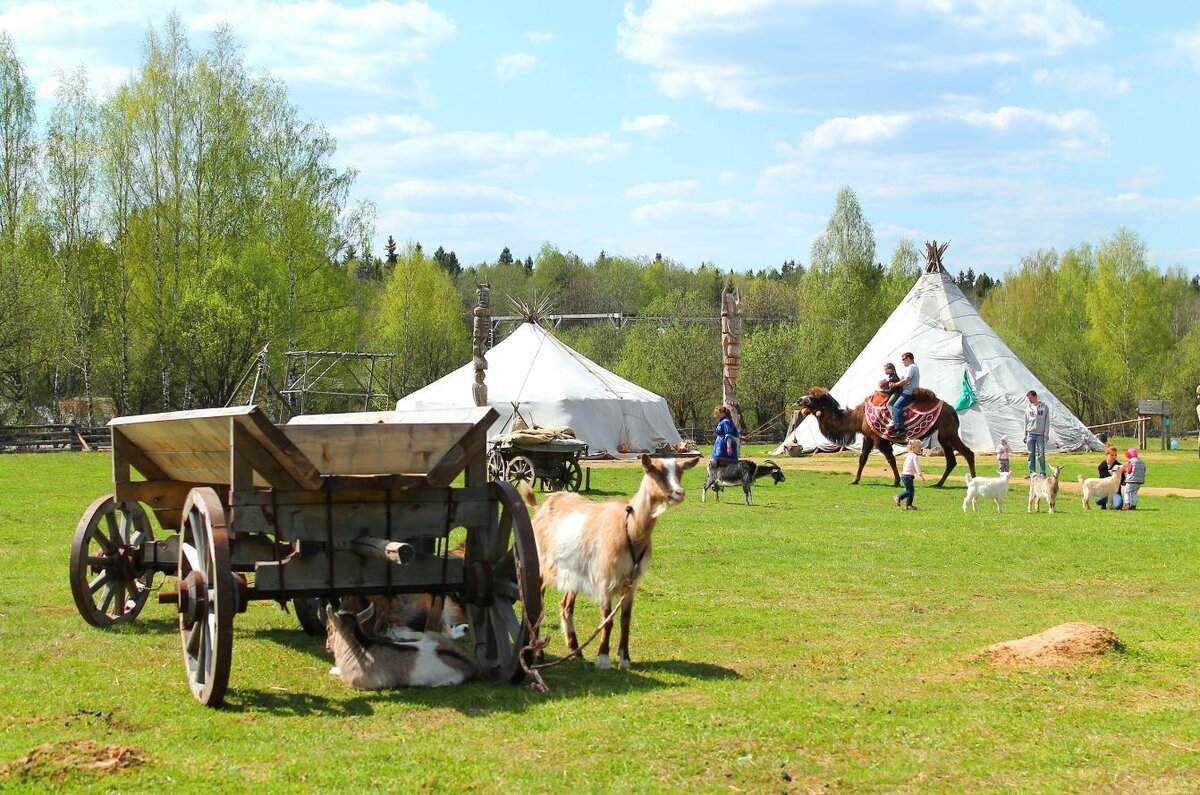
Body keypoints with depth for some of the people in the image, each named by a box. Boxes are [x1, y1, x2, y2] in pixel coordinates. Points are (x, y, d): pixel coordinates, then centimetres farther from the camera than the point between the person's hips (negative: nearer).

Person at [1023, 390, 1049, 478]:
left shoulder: (1044, 407, 3)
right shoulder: (1028, 409, 11)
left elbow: (1047, 421, 1)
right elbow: (1026, 423, 13)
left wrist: (1046, 433, -7)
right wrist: (1025, 435, 8)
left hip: (1040, 434, -3)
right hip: (1031, 434, 3)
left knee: (1041, 455, -5)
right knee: (1031, 454, 3)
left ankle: (1043, 473, -3)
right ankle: (1031, 473, 7)